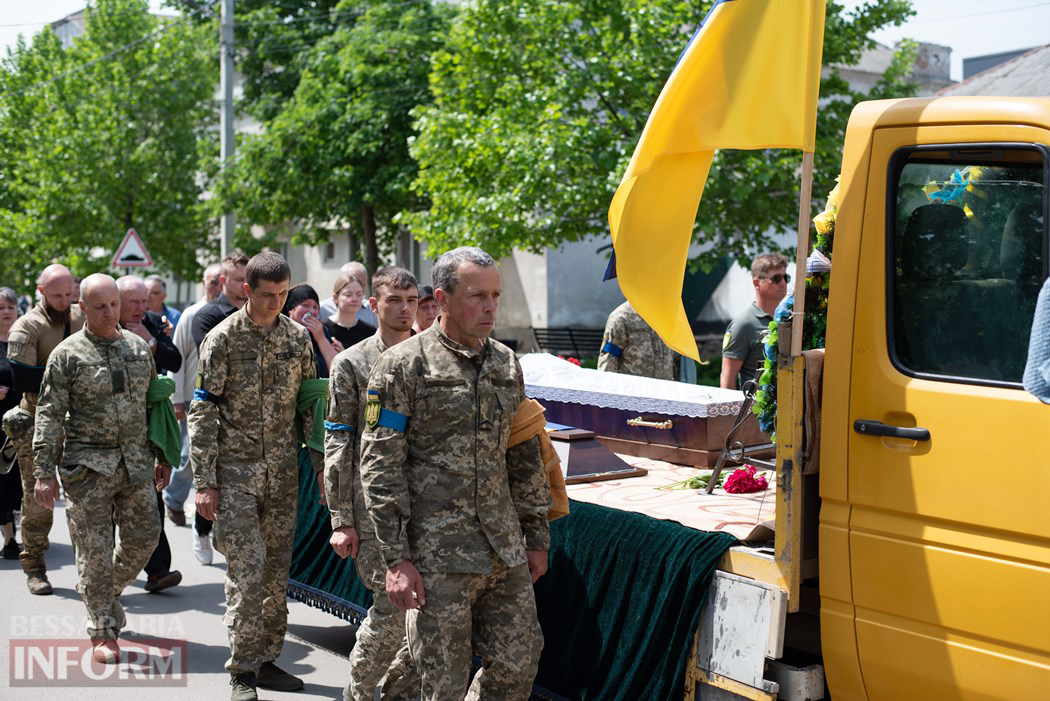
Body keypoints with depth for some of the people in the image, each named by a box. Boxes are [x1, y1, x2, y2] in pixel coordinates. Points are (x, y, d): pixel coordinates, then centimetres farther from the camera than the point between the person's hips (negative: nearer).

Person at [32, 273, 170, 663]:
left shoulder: (139, 347, 10)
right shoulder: (67, 355, -3)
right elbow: (49, 416, -4)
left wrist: (162, 456, 14)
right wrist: (44, 473, -9)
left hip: (136, 462, 4)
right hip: (88, 465, -4)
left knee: (143, 537, 4)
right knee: (95, 549, -1)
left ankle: (107, 594, 31)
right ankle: (103, 632, 8)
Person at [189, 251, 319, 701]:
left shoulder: (298, 337, 6)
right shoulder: (223, 338, -6)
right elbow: (202, 412, -6)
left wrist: (321, 466, 8)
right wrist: (204, 482, -11)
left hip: (283, 471, 4)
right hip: (235, 469, -4)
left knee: (277, 567, 8)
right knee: (247, 568, -8)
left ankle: (267, 659, 21)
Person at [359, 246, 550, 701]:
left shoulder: (506, 364, 11)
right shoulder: (403, 365, -6)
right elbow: (380, 467, -9)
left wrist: (536, 538, 16)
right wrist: (396, 559, -13)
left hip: (505, 552, 6)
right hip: (437, 556, -5)